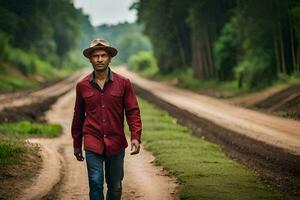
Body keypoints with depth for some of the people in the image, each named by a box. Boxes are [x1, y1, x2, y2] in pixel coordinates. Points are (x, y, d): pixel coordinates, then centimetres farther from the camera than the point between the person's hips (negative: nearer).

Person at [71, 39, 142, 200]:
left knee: (115, 187, 10)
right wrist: (76, 144, 15)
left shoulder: (123, 83, -1)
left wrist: (136, 137, -13)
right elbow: (78, 116, 12)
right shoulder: (82, 86, 3)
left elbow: (133, 112, 0)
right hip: (92, 144, 0)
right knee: (96, 183, -10)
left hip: (116, 144, 1)